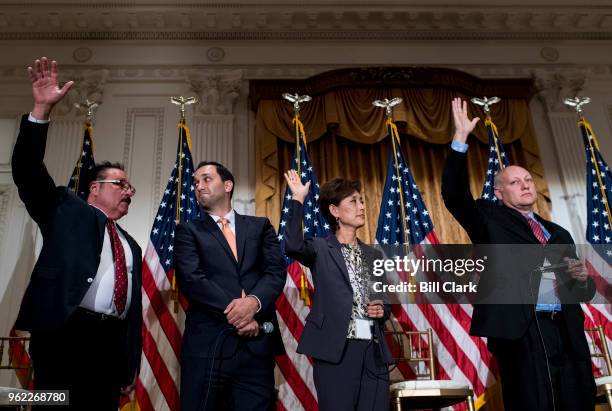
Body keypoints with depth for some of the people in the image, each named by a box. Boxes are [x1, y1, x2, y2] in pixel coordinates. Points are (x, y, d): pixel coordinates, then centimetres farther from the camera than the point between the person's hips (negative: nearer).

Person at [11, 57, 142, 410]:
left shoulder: (131, 245, 22)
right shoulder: (66, 210, 11)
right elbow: (28, 170, -3)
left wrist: (132, 366, 16)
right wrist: (43, 110, -13)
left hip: (112, 342, 5)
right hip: (65, 333, -5)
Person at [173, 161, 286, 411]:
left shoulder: (260, 226, 14)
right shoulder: (188, 231, 9)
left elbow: (276, 271, 2)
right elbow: (191, 279, -6)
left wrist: (254, 302, -18)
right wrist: (233, 311, -15)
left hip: (257, 343, 2)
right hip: (207, 343, -1)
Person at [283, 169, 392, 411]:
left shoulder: (374, 256, 17)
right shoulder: (321, 249, 2)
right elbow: (292, 246, -21)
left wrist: (382, 310, 2)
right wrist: (298, 200, -18)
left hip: (374, 350, 5)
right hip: (336, 348, -5)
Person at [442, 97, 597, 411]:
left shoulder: (558, 233, 21)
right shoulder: (491, 220, 7)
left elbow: (584, 293, 25)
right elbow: (455, 195, -10)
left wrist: (582, 278, 0)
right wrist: (461, 138, -15)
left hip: (567, 335, 6)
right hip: (521, 333, -5)